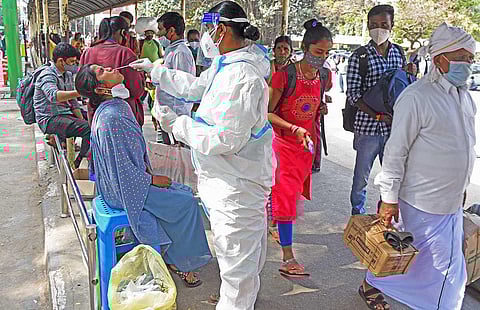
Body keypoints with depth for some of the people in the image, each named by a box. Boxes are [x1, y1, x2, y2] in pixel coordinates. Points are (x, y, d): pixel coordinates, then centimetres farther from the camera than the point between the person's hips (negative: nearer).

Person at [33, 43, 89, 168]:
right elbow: (53, 96, -38)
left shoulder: (68, 74, 12)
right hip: (50, 119, -9)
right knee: (90, 129, -27)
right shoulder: (47, 75, -16)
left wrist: (82, 119, 0)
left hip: (66, 113, 9)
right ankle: (78, 165, -18)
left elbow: (72, 101, 15)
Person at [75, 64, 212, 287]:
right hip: (124, 191, -9)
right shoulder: (111, 118, -26)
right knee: (186, 202, -7)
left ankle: (174, 256, 18)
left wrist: (148, 173, 7)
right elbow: (123, 168, -23)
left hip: (131, 179, 9)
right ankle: (177, 260, 11)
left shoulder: (119, 106, 5)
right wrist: (154, 180, -12)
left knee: (184, 191, 8)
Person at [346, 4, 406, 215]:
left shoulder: (399, 53, 8)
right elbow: (353, 94, -12)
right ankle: (357, 214, 28)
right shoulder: (359, 56, -6)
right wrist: (379, 116, -19)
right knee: (361, 175, 8)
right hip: (368, 127, -4)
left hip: (394, 127, 4)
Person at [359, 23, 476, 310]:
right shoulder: (416, 97, -18)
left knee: (451, 266, 16)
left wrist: (461, 187, 21)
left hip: (452, 201, 8)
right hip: (421, 202, -8)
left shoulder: (465, 96, 7)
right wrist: (389, 198, -16)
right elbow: (396, 151, -17)